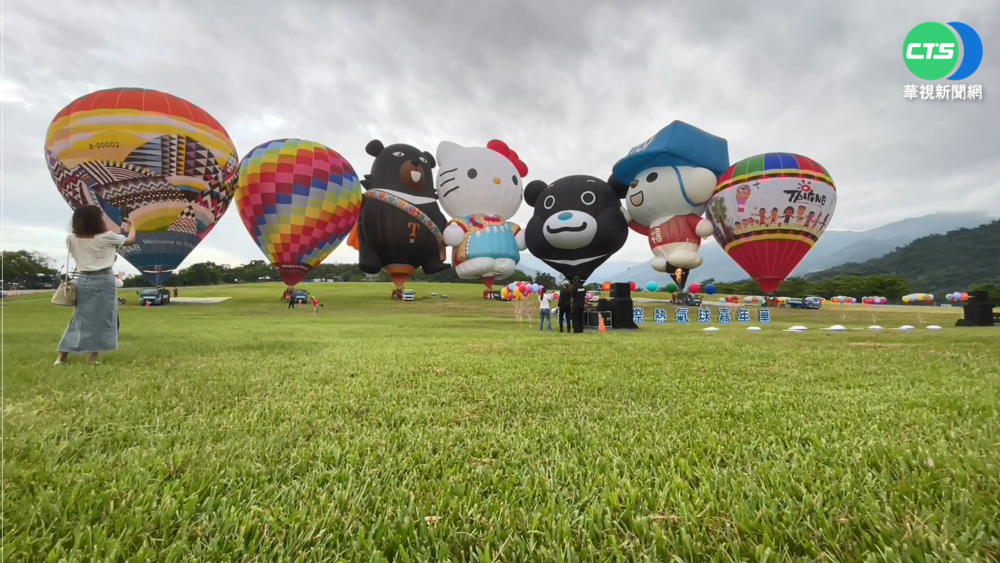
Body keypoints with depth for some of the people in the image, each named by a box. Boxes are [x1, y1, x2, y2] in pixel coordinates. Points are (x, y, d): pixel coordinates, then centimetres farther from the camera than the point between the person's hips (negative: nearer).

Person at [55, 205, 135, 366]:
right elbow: (131, 240, 5)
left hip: (82, 280, 5)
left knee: (79, 318, 15)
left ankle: (62, 357, 16)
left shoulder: (71, 239, 1)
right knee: (100, 319, 4)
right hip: (103, 280, -5)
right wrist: (131, 226, 24)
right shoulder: (107, 237, -11)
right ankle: (92, 357, 6)